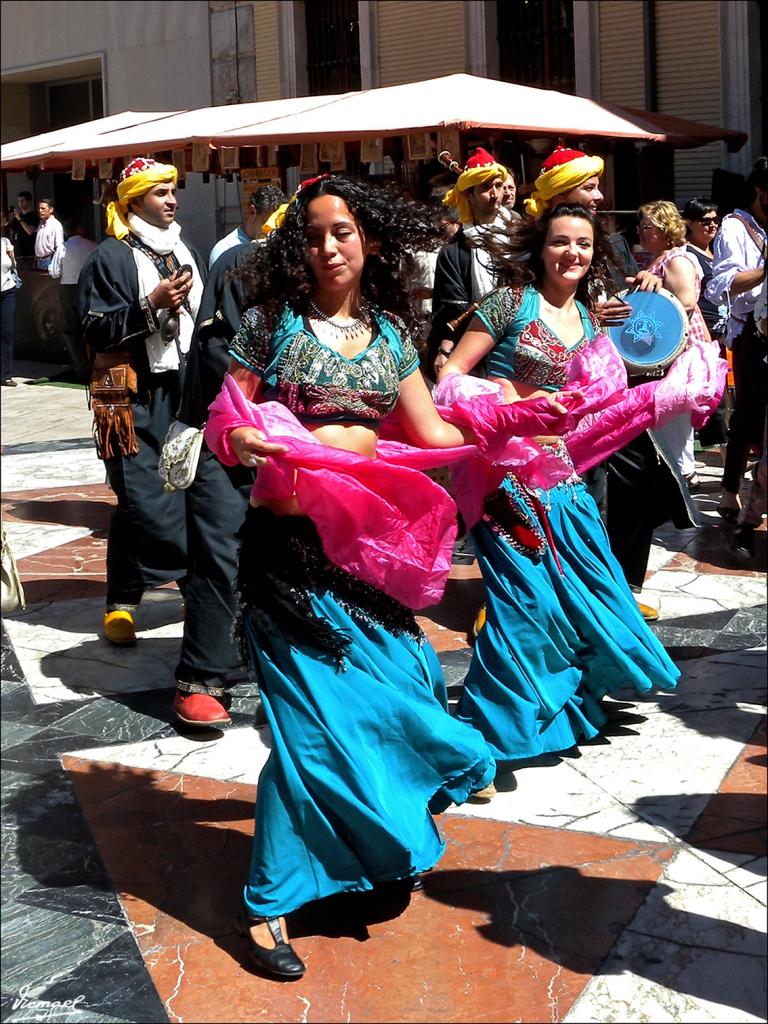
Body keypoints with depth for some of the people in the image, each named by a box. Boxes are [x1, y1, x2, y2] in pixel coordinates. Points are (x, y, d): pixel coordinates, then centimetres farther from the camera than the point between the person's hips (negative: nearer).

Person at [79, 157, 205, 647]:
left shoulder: (185, 252, 16)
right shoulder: (111, 257, -5)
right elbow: (96, 330, -11)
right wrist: (151, 304, -20)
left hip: (183, 388, 6)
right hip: (134, 395, -6)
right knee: (142, 498, -8)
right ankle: (122, 602, 2)